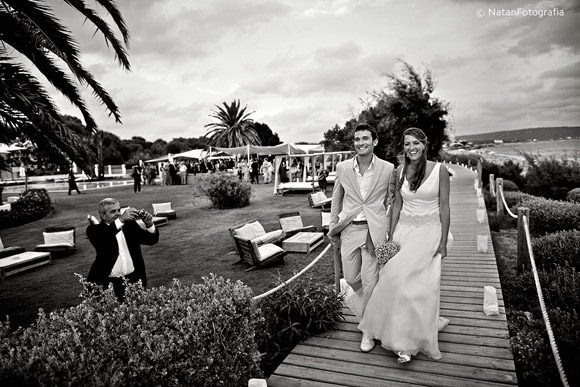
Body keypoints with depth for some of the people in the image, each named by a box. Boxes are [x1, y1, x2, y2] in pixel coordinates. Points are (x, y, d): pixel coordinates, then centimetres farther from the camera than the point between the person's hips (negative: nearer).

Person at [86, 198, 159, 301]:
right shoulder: (94, 230, 1)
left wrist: (149, 224, -14)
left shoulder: (129, 224, 10)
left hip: (134, 279, 3)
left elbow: (152, 240, 6)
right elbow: (99, 240, -22)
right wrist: (120, 220, -29)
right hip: (108, 282, -2)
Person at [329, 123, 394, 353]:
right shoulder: (343, 168, 2)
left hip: (374, 231, -2)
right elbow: (336, 199, 12)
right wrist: (333, 227, 12)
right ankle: (366, 303, 47)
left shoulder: (388, 169, -4)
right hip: (349, 230, 3)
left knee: (370, 281, 1)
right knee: (351, 278, 12)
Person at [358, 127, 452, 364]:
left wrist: (444, 242, -6)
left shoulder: (439, 171, -7)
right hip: (404, 229, 3)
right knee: (403, 281, 0)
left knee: (421, 282, -10)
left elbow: (444, 208, -5)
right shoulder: (400, 171, 4)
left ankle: (408, 340, 10)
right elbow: (397, 204, 8)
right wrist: (391, 235, 5)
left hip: (429, 232, -3)